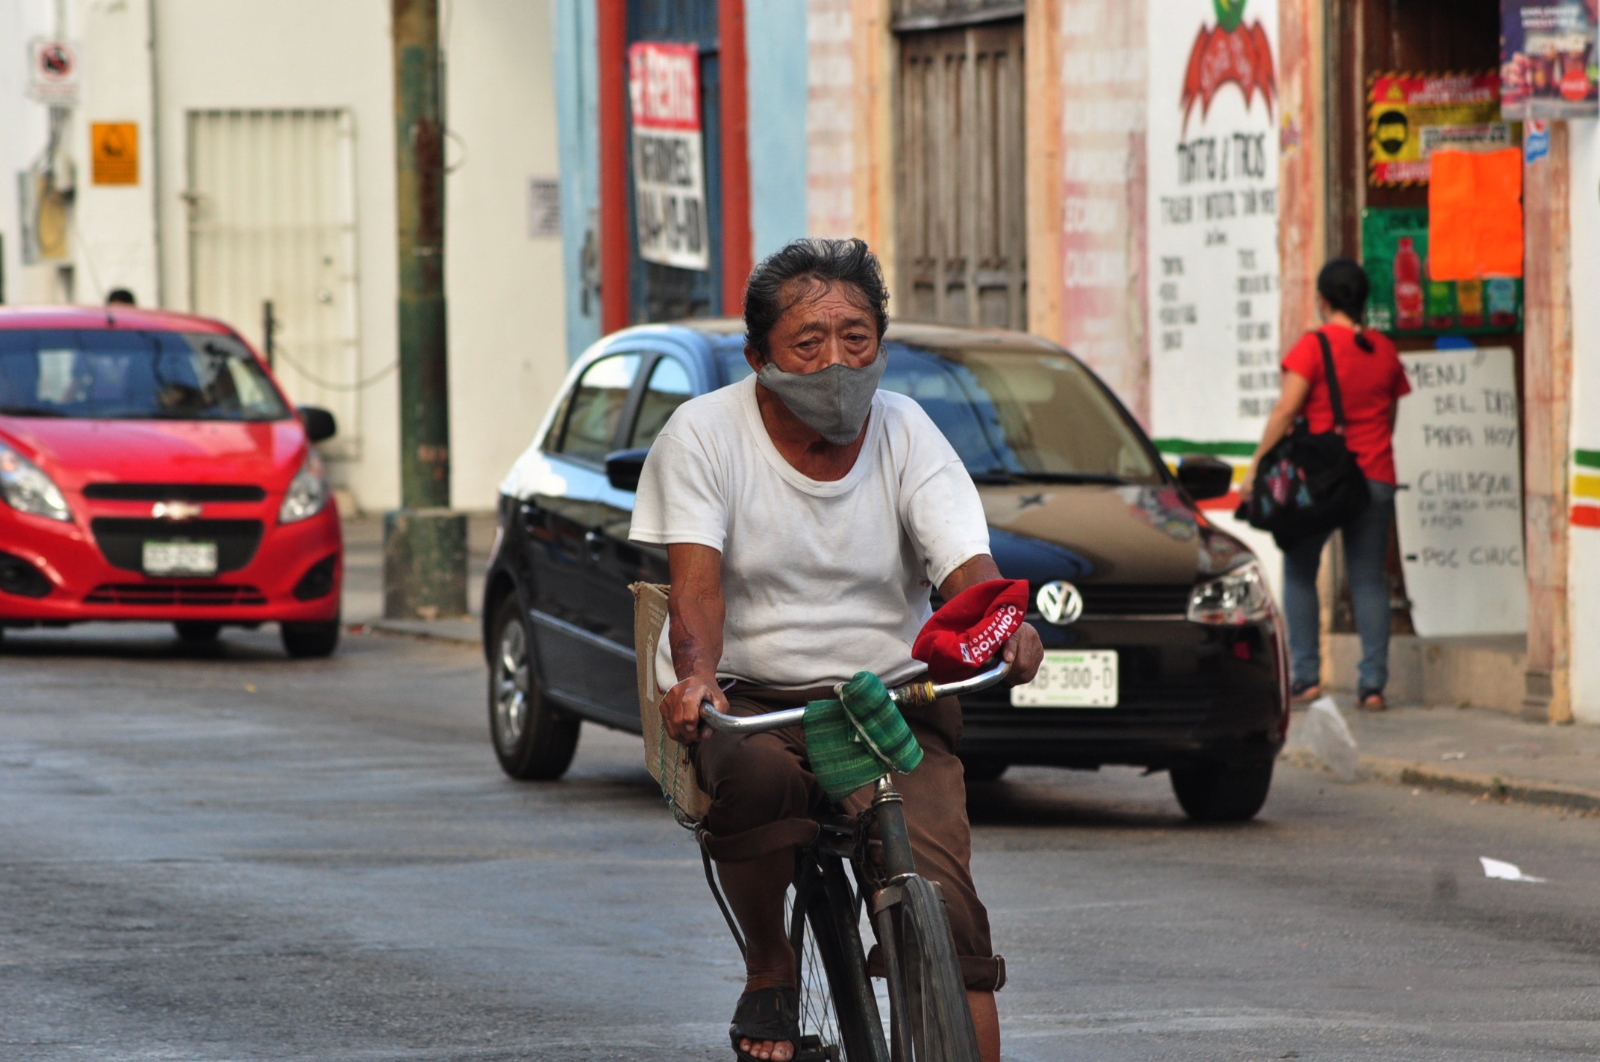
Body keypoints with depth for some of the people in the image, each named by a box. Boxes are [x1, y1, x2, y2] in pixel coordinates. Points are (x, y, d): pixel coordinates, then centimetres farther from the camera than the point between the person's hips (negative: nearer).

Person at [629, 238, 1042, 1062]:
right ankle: (768, 968, -9)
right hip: (751, 706, -2)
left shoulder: (905, 432, 3)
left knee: (942, 903, -20)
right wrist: (695, 676, -36)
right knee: (754, 777, -36)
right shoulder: (706, 434, -2)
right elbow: (696, 581, -14)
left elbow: (966, 566, -8)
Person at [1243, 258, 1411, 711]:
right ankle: (1372, 683, -3)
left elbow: (1286, 410, -14)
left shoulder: (1313, 346, -7)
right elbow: (1390, 418, 14)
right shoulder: (1384, 352, 7)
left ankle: (1306, 676, 4)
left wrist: (1257, 466, -10)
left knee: (1300, 573, 10)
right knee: (1369, 580, 4)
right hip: (1375, 477, 4)